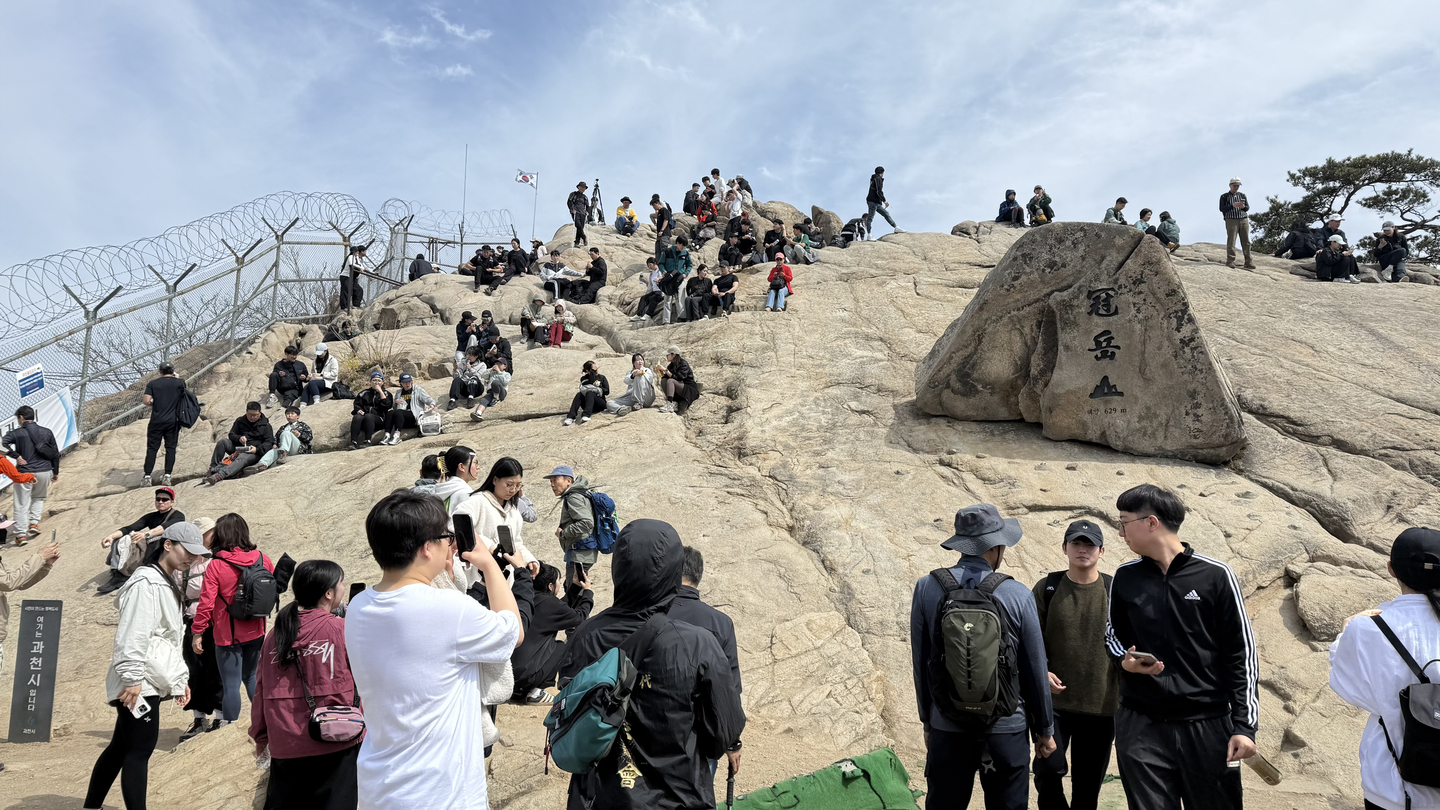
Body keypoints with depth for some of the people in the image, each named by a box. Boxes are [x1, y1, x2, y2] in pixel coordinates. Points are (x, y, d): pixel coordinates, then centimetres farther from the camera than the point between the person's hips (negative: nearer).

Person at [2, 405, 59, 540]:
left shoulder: (17, 433, -4)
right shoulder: (46, 432, 5)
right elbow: (55, 453, 8)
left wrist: (16, 456, -11)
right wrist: (56, 472, 17)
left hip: (24, 472, -3)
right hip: (44, 472, 3)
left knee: (22, 504, 5)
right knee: (38, 498, 24)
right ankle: (34, 523, 8)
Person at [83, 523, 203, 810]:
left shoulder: (168, 584, 18)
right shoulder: (147, 582, -15)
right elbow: (133, 636, -22)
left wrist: (180, 678, 20)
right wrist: (133, 678, -24)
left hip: (152, 682, 10)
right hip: (140, 684, -10)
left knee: (121, 746, 17)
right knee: (140, 749, -7)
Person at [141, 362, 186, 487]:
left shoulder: (152, 383, 0)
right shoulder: (180, 382, 0)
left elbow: (146, 401, -8)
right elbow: (184, 398, 14)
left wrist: (152, 405, 13)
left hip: (156, 420, 0)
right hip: (173, 420, 0)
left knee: (152, 448, 6)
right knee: (170, 448, 6)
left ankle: (147, 477, 6)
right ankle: (167, 476, 3)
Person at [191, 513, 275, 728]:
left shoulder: (216, 566, -15)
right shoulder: (262, 559, -4)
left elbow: (206, 603, -15)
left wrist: (197, 632, -5)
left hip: (228, 635, -5)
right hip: (256, 632, 5)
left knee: (231, 684, 4)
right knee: (252, 676, 21)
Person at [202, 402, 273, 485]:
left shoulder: (266, 426, 3)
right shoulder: (240, 421, 14)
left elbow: (269, 443, -4)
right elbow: (231, 435, 11)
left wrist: (257, 449, -22)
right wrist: (239, 438, -13)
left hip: (254, 452, -5)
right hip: (238, 448, 5)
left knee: (242, 458, -38)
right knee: (222, 442, -22)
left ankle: (220, 475, -59)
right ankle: (213, 470, -23)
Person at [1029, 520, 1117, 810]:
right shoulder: (1047, 588, 1)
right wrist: (1041, 671, -14)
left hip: (1102, 704, 1)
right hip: (1055, 700, -1)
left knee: (1089, 781, 10)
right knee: (1049, 768, -13)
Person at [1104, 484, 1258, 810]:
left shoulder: (1215, 575, -6)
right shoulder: (1124, 578, 4)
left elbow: (1241, 654, -3)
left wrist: (1245, 724, -6)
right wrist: (1126, 661, -5)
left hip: (1208, 724, -2)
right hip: (1141, 725, 2)